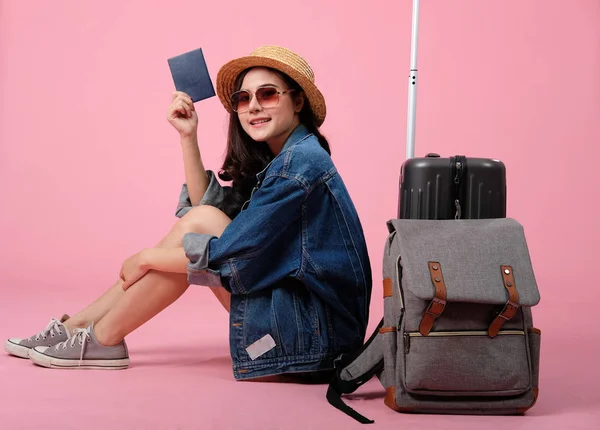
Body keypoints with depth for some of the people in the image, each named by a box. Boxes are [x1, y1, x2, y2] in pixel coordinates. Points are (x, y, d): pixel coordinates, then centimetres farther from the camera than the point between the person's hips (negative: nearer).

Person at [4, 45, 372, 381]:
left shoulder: (301, 162, -18)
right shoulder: (277, 158, 12)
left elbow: (230, 257, -21)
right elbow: (206, 205, 11)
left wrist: (147, 259, -9)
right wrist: (188, 137, 2)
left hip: (318, 331, -9)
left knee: (198, 224, -14)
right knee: (200, 218, 6)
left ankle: (103, 338, -4)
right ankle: (79, 324, 7)